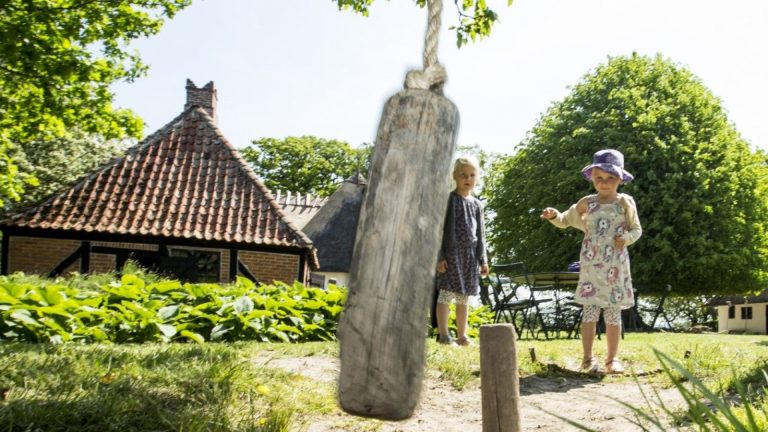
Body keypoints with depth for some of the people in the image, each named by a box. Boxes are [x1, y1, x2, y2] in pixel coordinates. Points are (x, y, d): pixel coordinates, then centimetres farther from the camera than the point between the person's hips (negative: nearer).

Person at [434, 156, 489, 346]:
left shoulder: (477, 204, 13)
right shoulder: (449, 199, -3)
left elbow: (480, 234, 16)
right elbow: (439, 229, -7)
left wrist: (483, 259, 11)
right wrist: (439, 256, -13)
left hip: (470, 255, 6)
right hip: (451, 252, -6)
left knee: (464, 297, 10)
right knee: (446, 294, -7)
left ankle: (462, 335, 17)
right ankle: (443, 335, -1)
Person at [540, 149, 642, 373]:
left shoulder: (626, 203, 4)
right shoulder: (587, 203, 5)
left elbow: (637, 229, 10)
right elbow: (566, 220, 12)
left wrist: (626, 238, -11)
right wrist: (554, 215, -9)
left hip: (616, 265, 0)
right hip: (591, 264, 0)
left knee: (613, 311, 4)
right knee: (590, 310, -2)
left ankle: (613, 358, 13)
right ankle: (588, 358, 4)